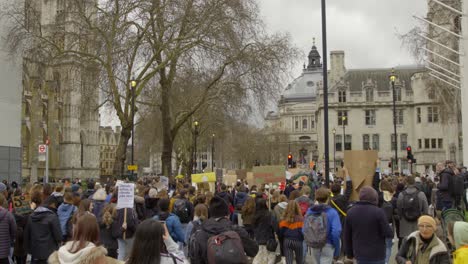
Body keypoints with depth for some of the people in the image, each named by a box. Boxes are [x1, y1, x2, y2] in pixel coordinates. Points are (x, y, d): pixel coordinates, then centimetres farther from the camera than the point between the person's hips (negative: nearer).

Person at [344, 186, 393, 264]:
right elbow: (388, 233, -13)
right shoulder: (378, 212, -15)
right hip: (377, 255, -4)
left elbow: (347, 235, 7)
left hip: (360, 254, 4)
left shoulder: (351, 212, 1)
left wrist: (349, 253, 16)